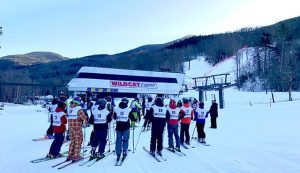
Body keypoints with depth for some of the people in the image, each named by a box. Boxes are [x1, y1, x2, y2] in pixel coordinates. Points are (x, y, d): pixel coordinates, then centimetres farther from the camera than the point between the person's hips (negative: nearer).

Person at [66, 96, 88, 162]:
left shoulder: (69, 108, 6)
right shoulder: (79, 109, -15)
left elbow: (68, 117, 12)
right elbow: (83, 117, -18)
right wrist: (86, 122, 0)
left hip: (70, 127, 7)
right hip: (77, 128, -7)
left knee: (73, 141, 18)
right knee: (78, 141, 3)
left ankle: (70, 156, 21)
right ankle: (76, 156, 3)